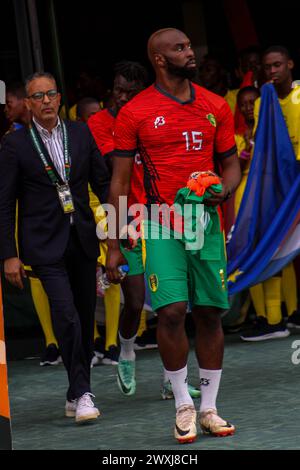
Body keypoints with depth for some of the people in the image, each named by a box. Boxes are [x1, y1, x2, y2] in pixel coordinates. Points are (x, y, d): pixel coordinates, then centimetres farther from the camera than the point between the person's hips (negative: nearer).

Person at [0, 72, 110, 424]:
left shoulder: (80, 134, 8)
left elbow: (102, 182, 13)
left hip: (82, 240, 4)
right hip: (45, 245, -4)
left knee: (86, 318, 8)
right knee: (66, 314, -18)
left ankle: (76, 395, 20)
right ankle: (82, 394, -14)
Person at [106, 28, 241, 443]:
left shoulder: (215, 107, 8)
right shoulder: (134, 113, -2)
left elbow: (230, 163, 15)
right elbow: (120, 182, 0)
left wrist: (225, 190, -9)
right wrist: (114, 247, -2)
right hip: (161, 225, -3)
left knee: (210, 313, 5)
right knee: (172, 311, -14)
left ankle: (209, 407, 16)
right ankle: (183, 405, 3)